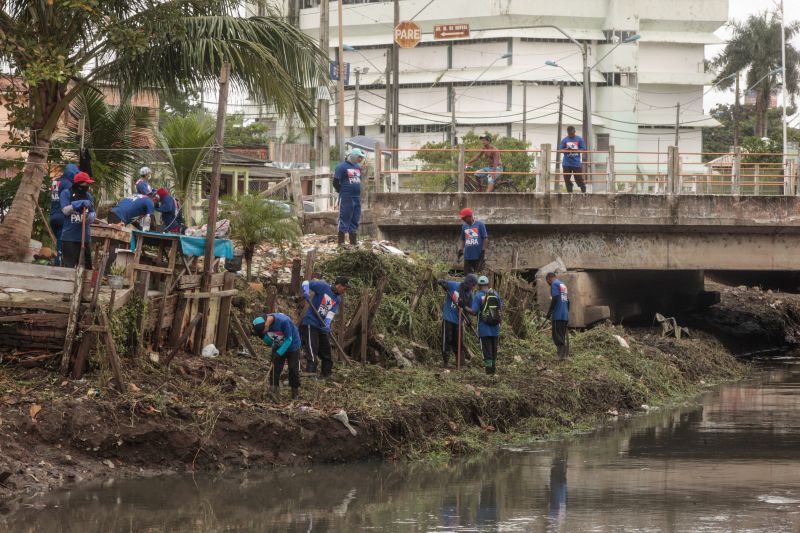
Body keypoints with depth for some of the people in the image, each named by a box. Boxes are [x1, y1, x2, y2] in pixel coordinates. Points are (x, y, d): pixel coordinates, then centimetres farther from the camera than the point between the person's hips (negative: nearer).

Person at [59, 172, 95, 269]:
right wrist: (81, 203, -21)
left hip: (85, 236, 5)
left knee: (88, 265, 6)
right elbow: (65, 210, -13)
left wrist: (90, 217, -11)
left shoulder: (88, 196, 13)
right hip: (70, 236, -5)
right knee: (70, 265, -6)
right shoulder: (66, 193, -1)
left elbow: (92, 213, 13)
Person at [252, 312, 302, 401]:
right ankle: (275, 391, -10)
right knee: (275, 368, -8)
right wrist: (262, 336, -25)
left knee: (293, 369, 1)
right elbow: (269, 342, -5)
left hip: (292, 345, -5)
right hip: (278, 346, 5)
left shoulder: (283, 321, -36)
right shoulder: (262, 322, -18)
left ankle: (295, 392, 15)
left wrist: (279, 353, -28)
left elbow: (289, 339, -26)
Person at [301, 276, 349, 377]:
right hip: (310, 324, -8)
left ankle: (326, 376, 25)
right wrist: (306, 292, -26)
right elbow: (306, 283, -5)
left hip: (322, 327, 8)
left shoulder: (337, 300, 9)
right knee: (312, 355, -17)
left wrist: (327, 325, -23)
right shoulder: (323, 286, -7)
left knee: (327, 355, 14)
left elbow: (332, 313, -5)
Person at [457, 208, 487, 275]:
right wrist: (460, 249, 4)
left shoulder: (480, 224, -6)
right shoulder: (464, 226, 8)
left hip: (478, 256, -5)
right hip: (467, 256, 5)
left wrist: (483, 251, -9)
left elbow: (485, 238, -5)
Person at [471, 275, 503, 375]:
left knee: (487, 351, 0)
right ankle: (493, 369, 23)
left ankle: (489, 370, -3)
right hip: (495, 328, 4)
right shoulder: (496, 294, 2)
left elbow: (474, 312, -16)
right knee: (494, 350, 16)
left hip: (484, 328, -4)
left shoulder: (478, 296, -11)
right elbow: (501, 308, 9)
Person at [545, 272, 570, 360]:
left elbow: (554, 299, -16)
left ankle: (561, 355, -18)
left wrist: (549, 312, -12)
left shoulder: (554, 284, -6)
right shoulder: (563, 285, 20)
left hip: (558, 315, -8)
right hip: (565, 315, 8)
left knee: (557, 336, -9)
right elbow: (567, 300, 21)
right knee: (564, 336, 11)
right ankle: (566, 355, 9)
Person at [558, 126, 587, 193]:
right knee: (567, 179, 3)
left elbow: (583, 149, 3)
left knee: (579, 178, -2)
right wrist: (566, 149, -20)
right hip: (567, 163, 2)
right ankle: (569, 192, 13)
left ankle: (584, 191, 8)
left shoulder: (579, 139, 2)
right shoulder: (564, 140, 3)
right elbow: (560, 149, 1)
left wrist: (576, 150, -15)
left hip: (576, 163, -2)